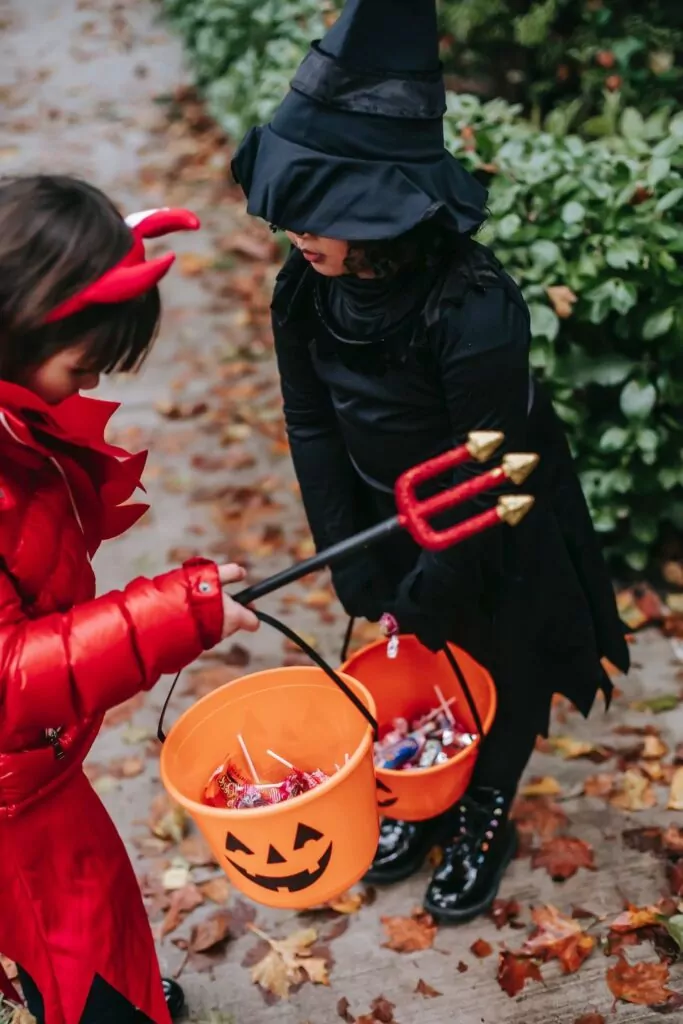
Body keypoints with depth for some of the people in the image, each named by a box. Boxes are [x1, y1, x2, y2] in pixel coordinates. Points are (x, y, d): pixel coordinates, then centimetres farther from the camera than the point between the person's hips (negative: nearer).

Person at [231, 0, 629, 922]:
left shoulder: (475, 311, -37)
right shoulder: (306, 292, -19)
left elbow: (490, 481, -27)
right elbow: (314, 432, -9)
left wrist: (424, 595, -17)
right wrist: (360, 578, -10)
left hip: (497, 537, -5)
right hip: (395, 520, 5)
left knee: (499, 681, 18)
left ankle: (484, 824, 45)